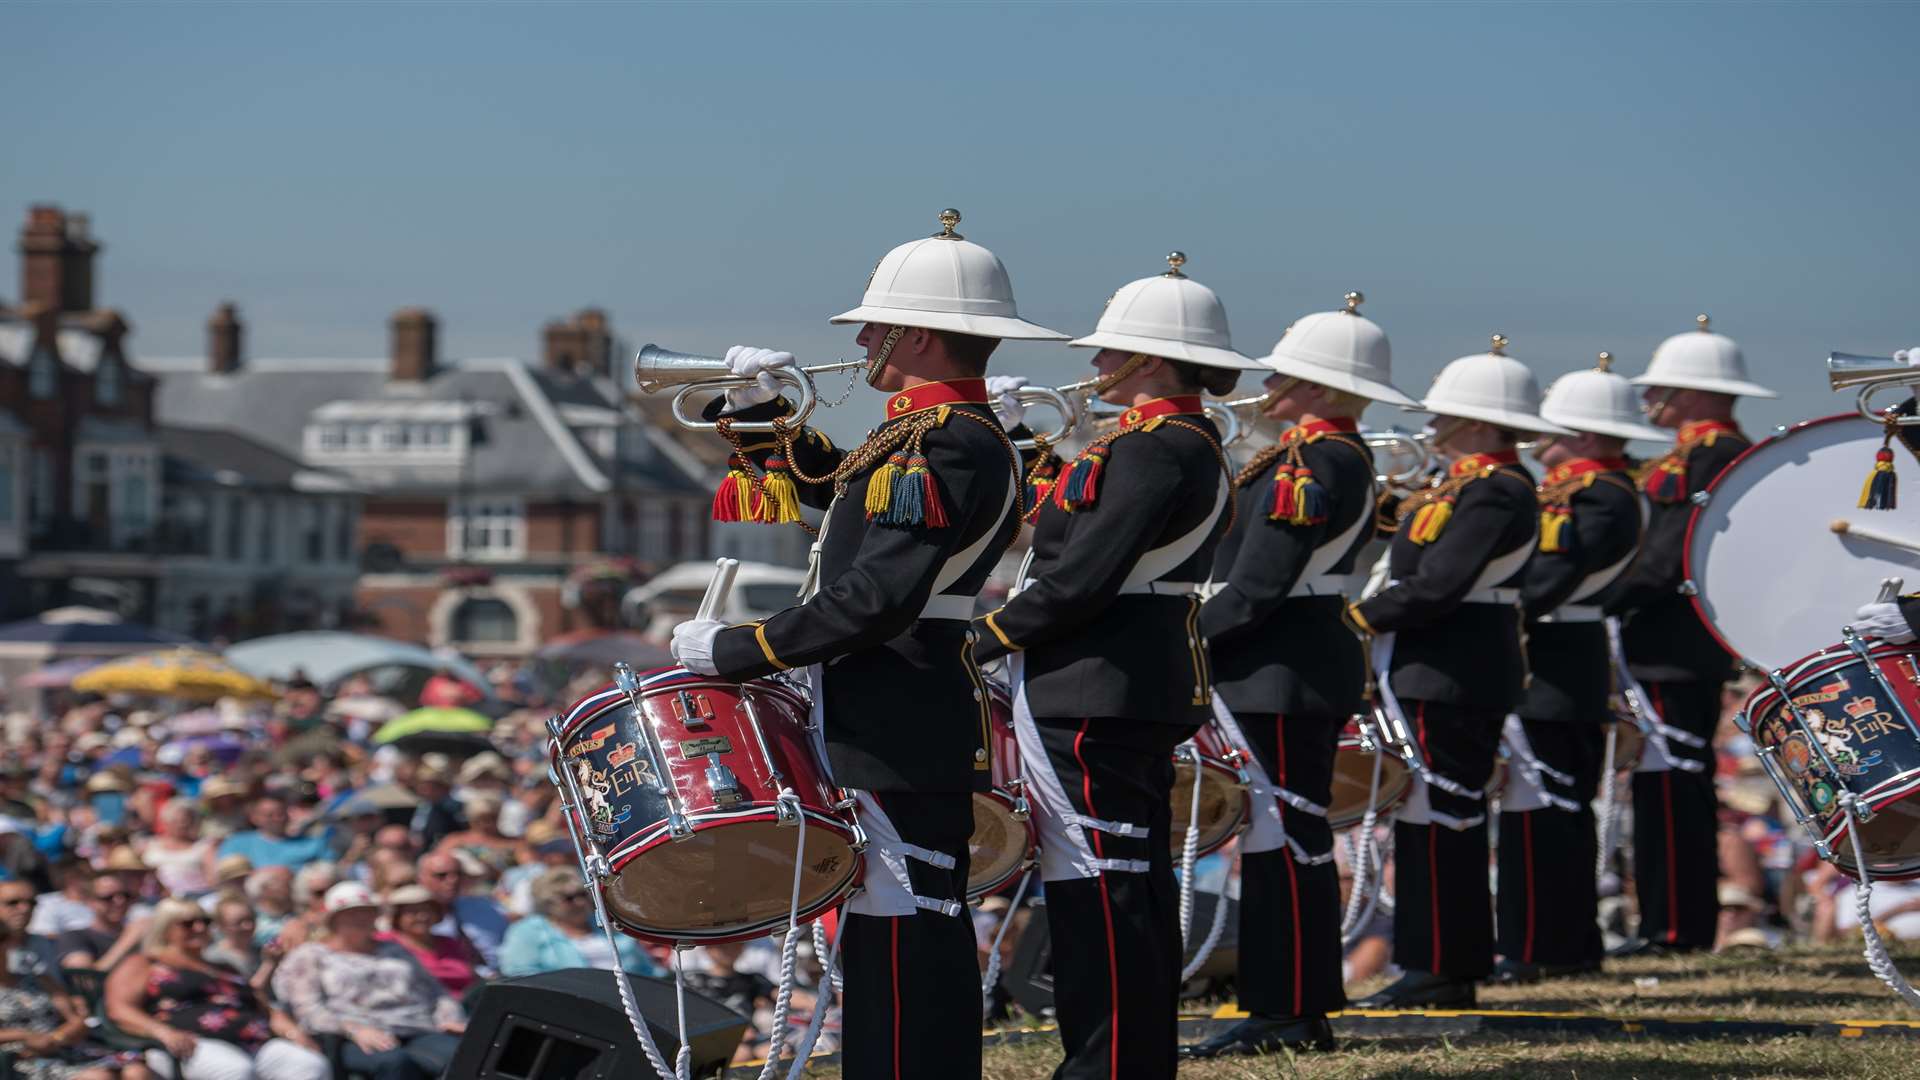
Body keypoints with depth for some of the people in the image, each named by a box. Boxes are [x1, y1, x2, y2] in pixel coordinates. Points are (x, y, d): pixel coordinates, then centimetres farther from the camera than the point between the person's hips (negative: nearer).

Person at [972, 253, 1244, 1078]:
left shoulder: (1151, 449, -17)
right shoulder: (1194, 445, 14)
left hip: (1094, 694, -11)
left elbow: (1083, 577, -20)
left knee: (1098, 891, -7)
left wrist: (987, 637, -10)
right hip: (1154, 686, 11)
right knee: (1138, 885, 14)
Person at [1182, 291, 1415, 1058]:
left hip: (1280, 673, -11)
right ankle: (1301, 1010, 18)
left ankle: (1284, 1014, -5)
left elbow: (1257, 587, -21)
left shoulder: (1309, 463, -17)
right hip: (1309, 665, 11)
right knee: (1290, 837, 13)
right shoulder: (1346, 456, 15)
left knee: (1282, 838, -7)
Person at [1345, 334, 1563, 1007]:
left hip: (1450, 679, -11)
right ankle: (1438, 968, 16)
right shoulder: (1476, 483, 16)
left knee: (1440, 822, -7)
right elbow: (1422, 567, 20)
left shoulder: (1492, 491, -16)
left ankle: (1443, 971, -4)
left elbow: (1438, 586, -23)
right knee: (1430, 819, 12)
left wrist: (1363, 618, -15)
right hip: (1444, 673, 11)